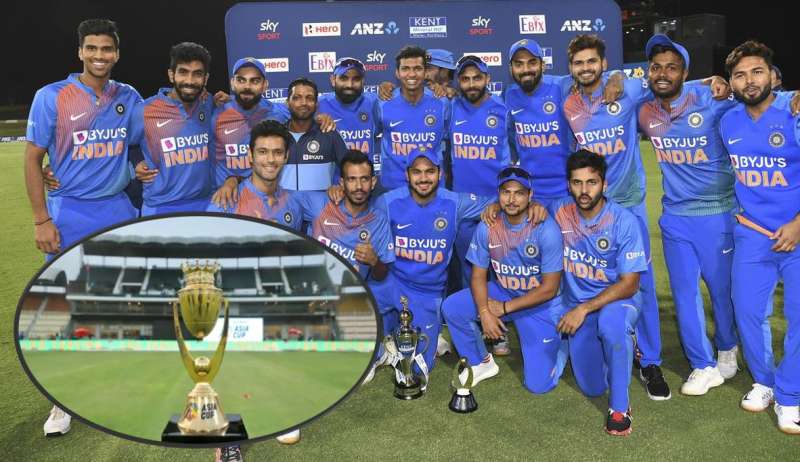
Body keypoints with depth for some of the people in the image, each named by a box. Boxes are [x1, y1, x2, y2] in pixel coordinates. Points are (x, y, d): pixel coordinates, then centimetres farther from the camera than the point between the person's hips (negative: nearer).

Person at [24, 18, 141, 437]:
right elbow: (32, 159, -5)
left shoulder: (129, 98, 4)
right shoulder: (51, 97, -6)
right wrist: (41, 220, -10)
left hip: (119, 213, 3)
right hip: (70, 215, -3)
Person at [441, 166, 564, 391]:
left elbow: (549, 289, -20)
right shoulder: (487, 227, -12)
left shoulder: (546, 230, -24)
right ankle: (481, 363, 9)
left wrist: (504, 308, -16)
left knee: (538, 384, -8)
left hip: (541, 304, -4)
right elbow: (478, 275, -5)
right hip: (502, 291, 4)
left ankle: (561, 346, 26)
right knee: (451, 308, -16)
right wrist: (485, 312, -22)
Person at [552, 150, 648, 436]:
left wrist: (584, 309, -24)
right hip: (576, 306, 4)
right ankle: (618, 344, 38)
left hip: (619, 298, -3)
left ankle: (620, 407, -20)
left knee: (610, 322, -40)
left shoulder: (623, 221, -18)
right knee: (593, 388, 5)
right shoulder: (559, 212, -10)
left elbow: (629, 284, -17)